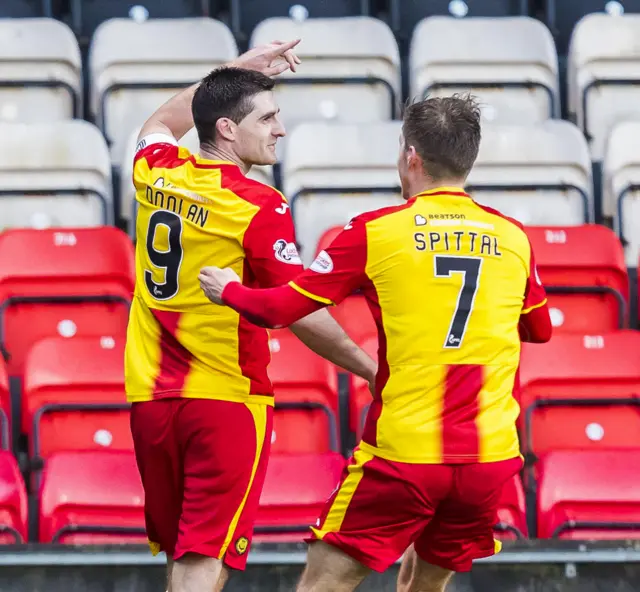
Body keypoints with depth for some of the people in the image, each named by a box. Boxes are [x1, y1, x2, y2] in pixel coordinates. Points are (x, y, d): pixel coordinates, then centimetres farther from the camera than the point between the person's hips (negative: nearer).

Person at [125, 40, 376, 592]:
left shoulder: (155, 173, 4)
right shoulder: (260, 207, -14)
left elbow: (159, 124, 29)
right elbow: (302, 314, -14)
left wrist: (238, 71, 29)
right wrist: (371, 369, -2)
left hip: (150, 396, 6)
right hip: (226, 398, -6)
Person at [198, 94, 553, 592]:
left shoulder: (375, 232, -5)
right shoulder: (512, 237, 6)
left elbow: (281, 308, -2)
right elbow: (539, 330, 23)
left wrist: (228, 290, 17)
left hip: (403, 454, -4)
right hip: (491, 456, 4)